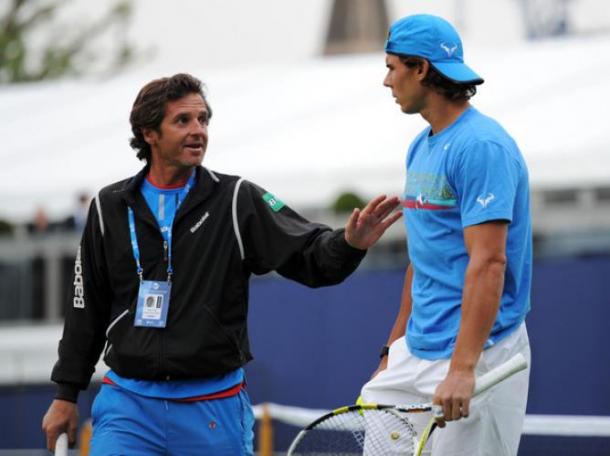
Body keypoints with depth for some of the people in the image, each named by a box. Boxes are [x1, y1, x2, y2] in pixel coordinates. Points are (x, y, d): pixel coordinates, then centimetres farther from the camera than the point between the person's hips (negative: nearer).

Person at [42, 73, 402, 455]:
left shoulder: (237, 200, 0)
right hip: (128, 406, 1)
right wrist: (66, 395, 12)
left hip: (215, 410, -1)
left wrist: (350, 244, -30)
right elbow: (87, 309, 12)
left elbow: (312, 257, -8)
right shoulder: (109, 208, 5)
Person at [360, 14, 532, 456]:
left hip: (476, 354, -9)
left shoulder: (481, 146, -16)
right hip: (418, 352, 9)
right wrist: (395, 347, 22)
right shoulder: (421, 148, 15)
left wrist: (462, 368, -28)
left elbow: (488, 263, -23)